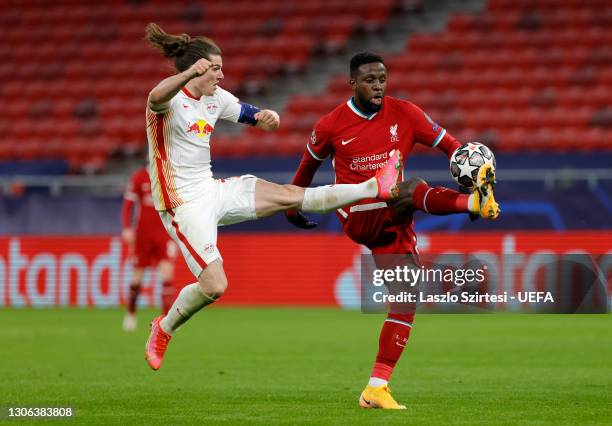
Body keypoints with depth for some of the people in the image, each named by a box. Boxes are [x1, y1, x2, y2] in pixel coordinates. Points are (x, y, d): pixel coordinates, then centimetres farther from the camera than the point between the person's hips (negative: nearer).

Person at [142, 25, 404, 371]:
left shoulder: (216, 98, 6)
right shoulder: (171, 101, -19)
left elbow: (252, 116, 17)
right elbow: (155, 98, -45)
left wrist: (268, 117, -10)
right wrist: (190, 74, -66)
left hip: (211, 190, 8)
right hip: (185, 205, -8)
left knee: (290, 195, 2)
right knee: (215, 286, -15)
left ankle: (376, 188, 6)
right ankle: (164, 328, 8)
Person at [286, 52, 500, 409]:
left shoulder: (405, 114, 1)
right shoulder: (331, 126, -2)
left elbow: (450, 145, 0)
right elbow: (309, 164, 16)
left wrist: (474, 166, -21)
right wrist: (292, 205, 29)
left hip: (392, 221, 4)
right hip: (358, 216, -4)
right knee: (413, 189, -32)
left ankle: (377, 388, -1)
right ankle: (475, 201, -58)